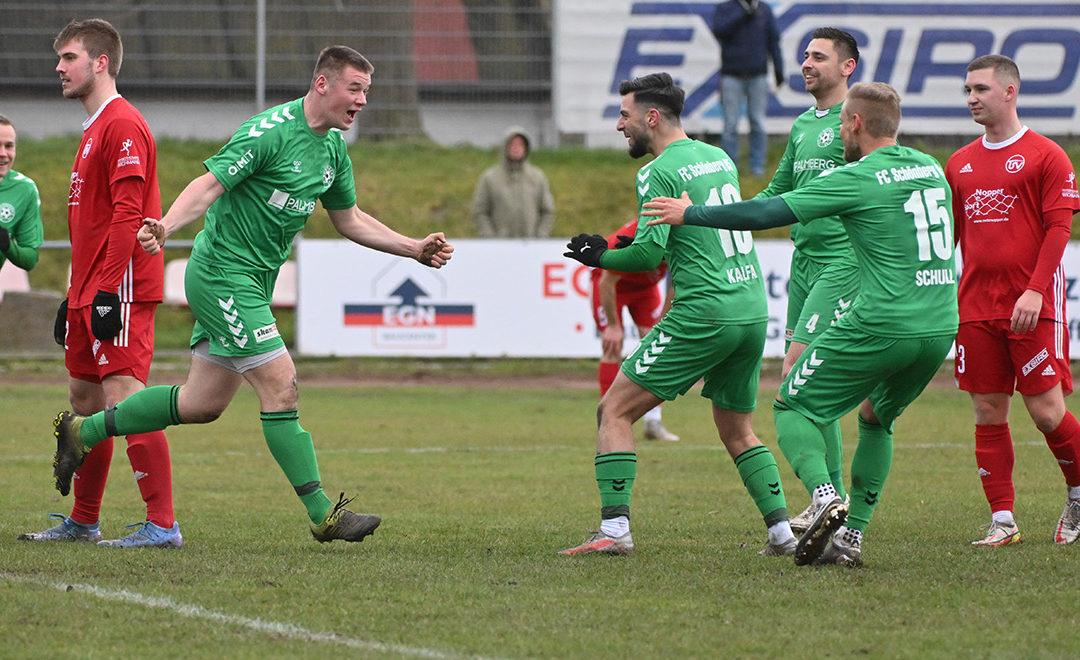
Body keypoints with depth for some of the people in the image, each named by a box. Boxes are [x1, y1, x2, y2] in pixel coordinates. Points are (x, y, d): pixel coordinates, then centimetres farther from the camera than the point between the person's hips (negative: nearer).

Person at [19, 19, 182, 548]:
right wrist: (74, 295, 24)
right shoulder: (94, 129, 20)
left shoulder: (123, 126, -12)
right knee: (83, 395, 13)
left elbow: (127, 215, -20)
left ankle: (162, 525, -17)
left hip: (121, 288, -11)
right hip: (89, 290, 11)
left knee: (122, 395, -15)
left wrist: (108, 289, -24)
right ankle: (83, 522, 22)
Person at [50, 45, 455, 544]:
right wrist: (164, 226, -41)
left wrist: (415, 249, 15)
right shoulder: (271, 131, -19)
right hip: (224, 274, -10)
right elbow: (209, 185, -24)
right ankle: (322, 515, -8)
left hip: (252, 283, 10)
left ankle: (83, 431, 25)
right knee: (280, 386, -12)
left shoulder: (334, 147, 9)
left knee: (203, 403, 12)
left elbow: (349, 220, 21)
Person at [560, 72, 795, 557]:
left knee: (614, 411, -1)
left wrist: (601, 257, 2)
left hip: (703, 313, -8)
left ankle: (614, 528, -9)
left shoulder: (658, 172, -8)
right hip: (753, 311, 8)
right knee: (737, 431, 21)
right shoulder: (720, 158, 15)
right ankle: (781, 531, 11)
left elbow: (650, 253, -16)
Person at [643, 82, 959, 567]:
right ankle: (851, 536, 17)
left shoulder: (856, 180, -8)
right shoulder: (931, 169, 13)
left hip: (881, 326, -7)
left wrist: (690, 214, 4)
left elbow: (770, 213, -7)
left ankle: (824, 496, -18)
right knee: (876, 419, 25)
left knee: (793, 408, 6)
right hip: (941, 327, 7)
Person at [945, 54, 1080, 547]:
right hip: (975, 306, 5)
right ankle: (1002, 521, 6)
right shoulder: (960, 164, 14)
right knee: (988, 413, 1)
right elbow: (948, 234, 19)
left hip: (1033, 307, -5)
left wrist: (1034, 290, -17)